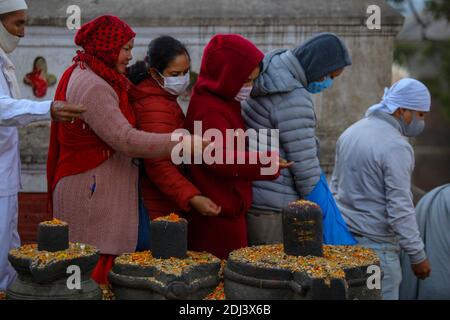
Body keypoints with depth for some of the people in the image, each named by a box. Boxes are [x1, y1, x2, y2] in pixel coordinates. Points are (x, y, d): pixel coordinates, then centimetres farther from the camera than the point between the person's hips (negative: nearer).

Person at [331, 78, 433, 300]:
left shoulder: (351, 132, 9)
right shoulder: (396, 147, -17)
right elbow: (400, 208, -19)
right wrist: (418, 255, -12)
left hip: (344, 235, 9)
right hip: (376, 244, -8)